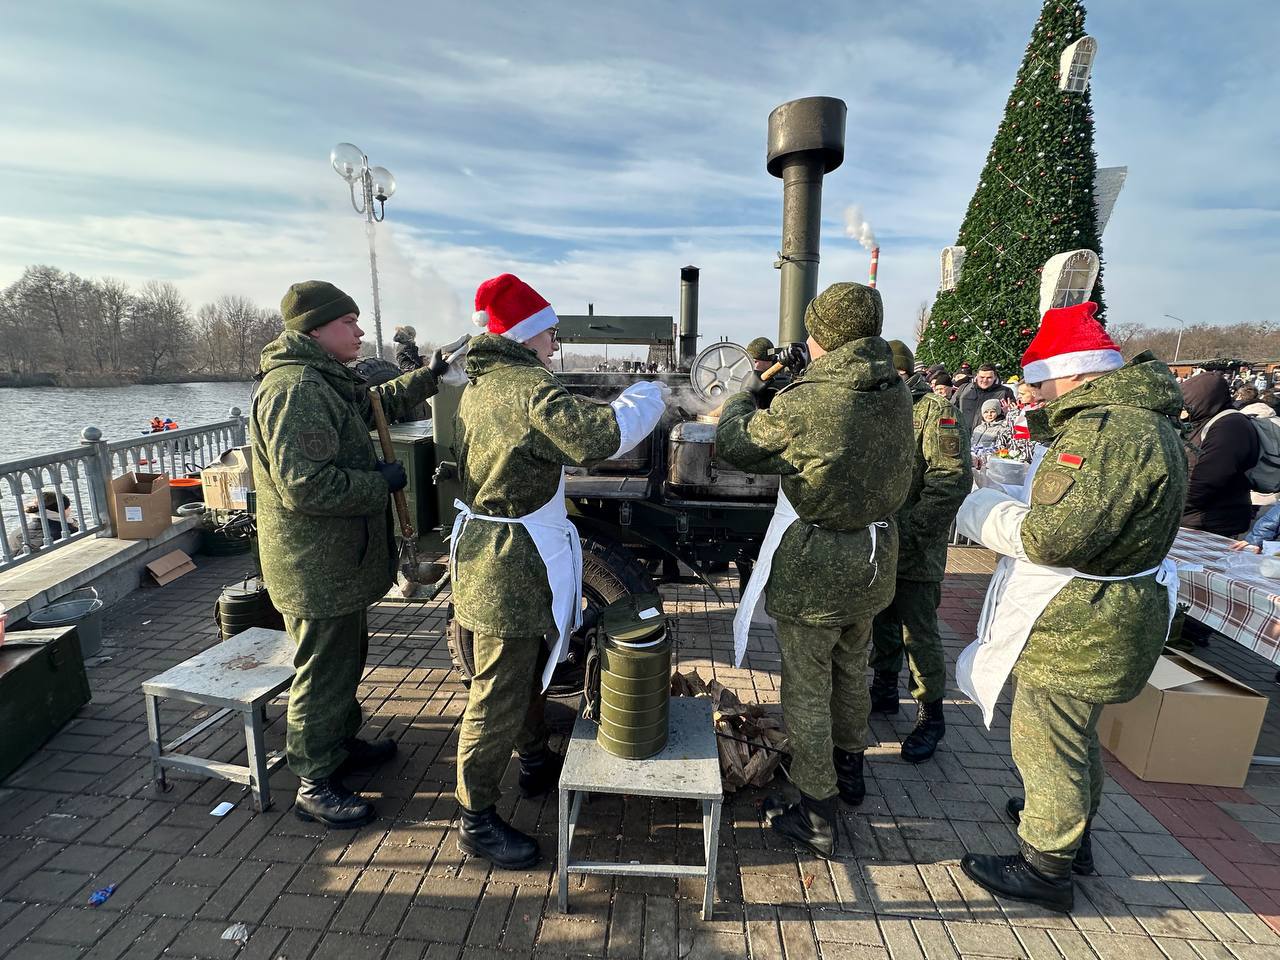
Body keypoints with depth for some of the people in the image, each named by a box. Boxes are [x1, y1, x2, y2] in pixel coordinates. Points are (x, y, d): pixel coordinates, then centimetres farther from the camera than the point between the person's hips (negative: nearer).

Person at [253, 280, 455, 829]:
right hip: (316, 568, -11)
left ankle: (341, 744, 44)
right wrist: (381, 483, -20)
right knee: (324, 672, 5)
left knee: (346, 657, 24)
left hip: (337, 562, 11)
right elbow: (305, 486, -31)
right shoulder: (293, 390, -24)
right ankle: (315, 785, 24)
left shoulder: (326, 382, 12)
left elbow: (378, 404, 31)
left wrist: (426, 377, 25)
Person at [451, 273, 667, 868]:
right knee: (500, 695, 4)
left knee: (530, 666, 25)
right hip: (511, 563, -10)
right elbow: (601, 437, -31)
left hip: (486, 546, 10)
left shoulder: (480, 386, 9)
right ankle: (478, 821, 22)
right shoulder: (528, 388, -22)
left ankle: (536, 763, 46)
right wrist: (647, 396, -14)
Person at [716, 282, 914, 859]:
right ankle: (849, 767, 50)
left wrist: (748, 396, 7)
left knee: (807, 688, 10)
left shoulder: (803, 403, -24)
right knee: (851, 669, 27)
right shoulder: (896, 394, -3)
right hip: (875, 558, 7)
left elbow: (733, 445, -10)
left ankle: (816, 819, 25)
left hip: (814, 567, -7)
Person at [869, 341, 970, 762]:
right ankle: (885, 689, 35)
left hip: (915, 552, -7)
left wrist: (910, 530, -22)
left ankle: (931, 715, 18)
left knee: (919, 633, 2)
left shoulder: (936, 411, -12)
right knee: (883, 622, 18)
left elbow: (953, 481, -20)